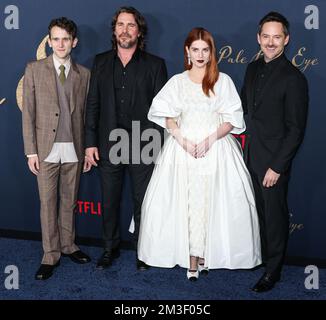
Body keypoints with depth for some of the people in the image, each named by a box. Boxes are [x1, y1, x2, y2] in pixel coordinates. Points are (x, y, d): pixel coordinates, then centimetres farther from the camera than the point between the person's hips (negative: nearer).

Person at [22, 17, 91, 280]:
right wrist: (31, 151, -7)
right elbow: (28, 112, -2)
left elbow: (86, 114, 7)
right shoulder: (35, 69, 1)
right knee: (48, 202, 3)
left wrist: (89, 149, 4)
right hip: (46, 148, -2)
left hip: (74, 149, 2)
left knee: (69, 201, 12)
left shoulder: (84, 74, 6)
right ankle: (51, 255, 14)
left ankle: (68, 245, 28)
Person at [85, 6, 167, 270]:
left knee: (142, 202, 9)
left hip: (143, 147, -2)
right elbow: (93, 105, 7)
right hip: (109, 145, 2)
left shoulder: (155, 64, 1)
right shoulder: (101, 62, 9)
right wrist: (91, 142, 1)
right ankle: (110, 248, 30)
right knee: (109, 201, 12)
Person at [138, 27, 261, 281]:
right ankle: (193, 258, 3)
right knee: (184, 201, -3)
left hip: (216, 148, -1)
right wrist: (182, 139, -11)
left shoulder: (223, 81, 6)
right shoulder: (177, 82, 11)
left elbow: (233, 119, 1)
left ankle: (203, 254, 7)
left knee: (210, 201, -4)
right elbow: (167, 116, 5)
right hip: (183, 148, 1)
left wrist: (210, 139, -12)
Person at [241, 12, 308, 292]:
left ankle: (273, 270, 24)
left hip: (274, 161, -6)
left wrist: (277, 167, -17)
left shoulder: (294, 78, -16)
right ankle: (260, 255, 38)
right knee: (259, 210, 18)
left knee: (274, 214, 7)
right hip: (253, 155, 6)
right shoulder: (253, 69, 6)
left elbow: (296, 130, -16)